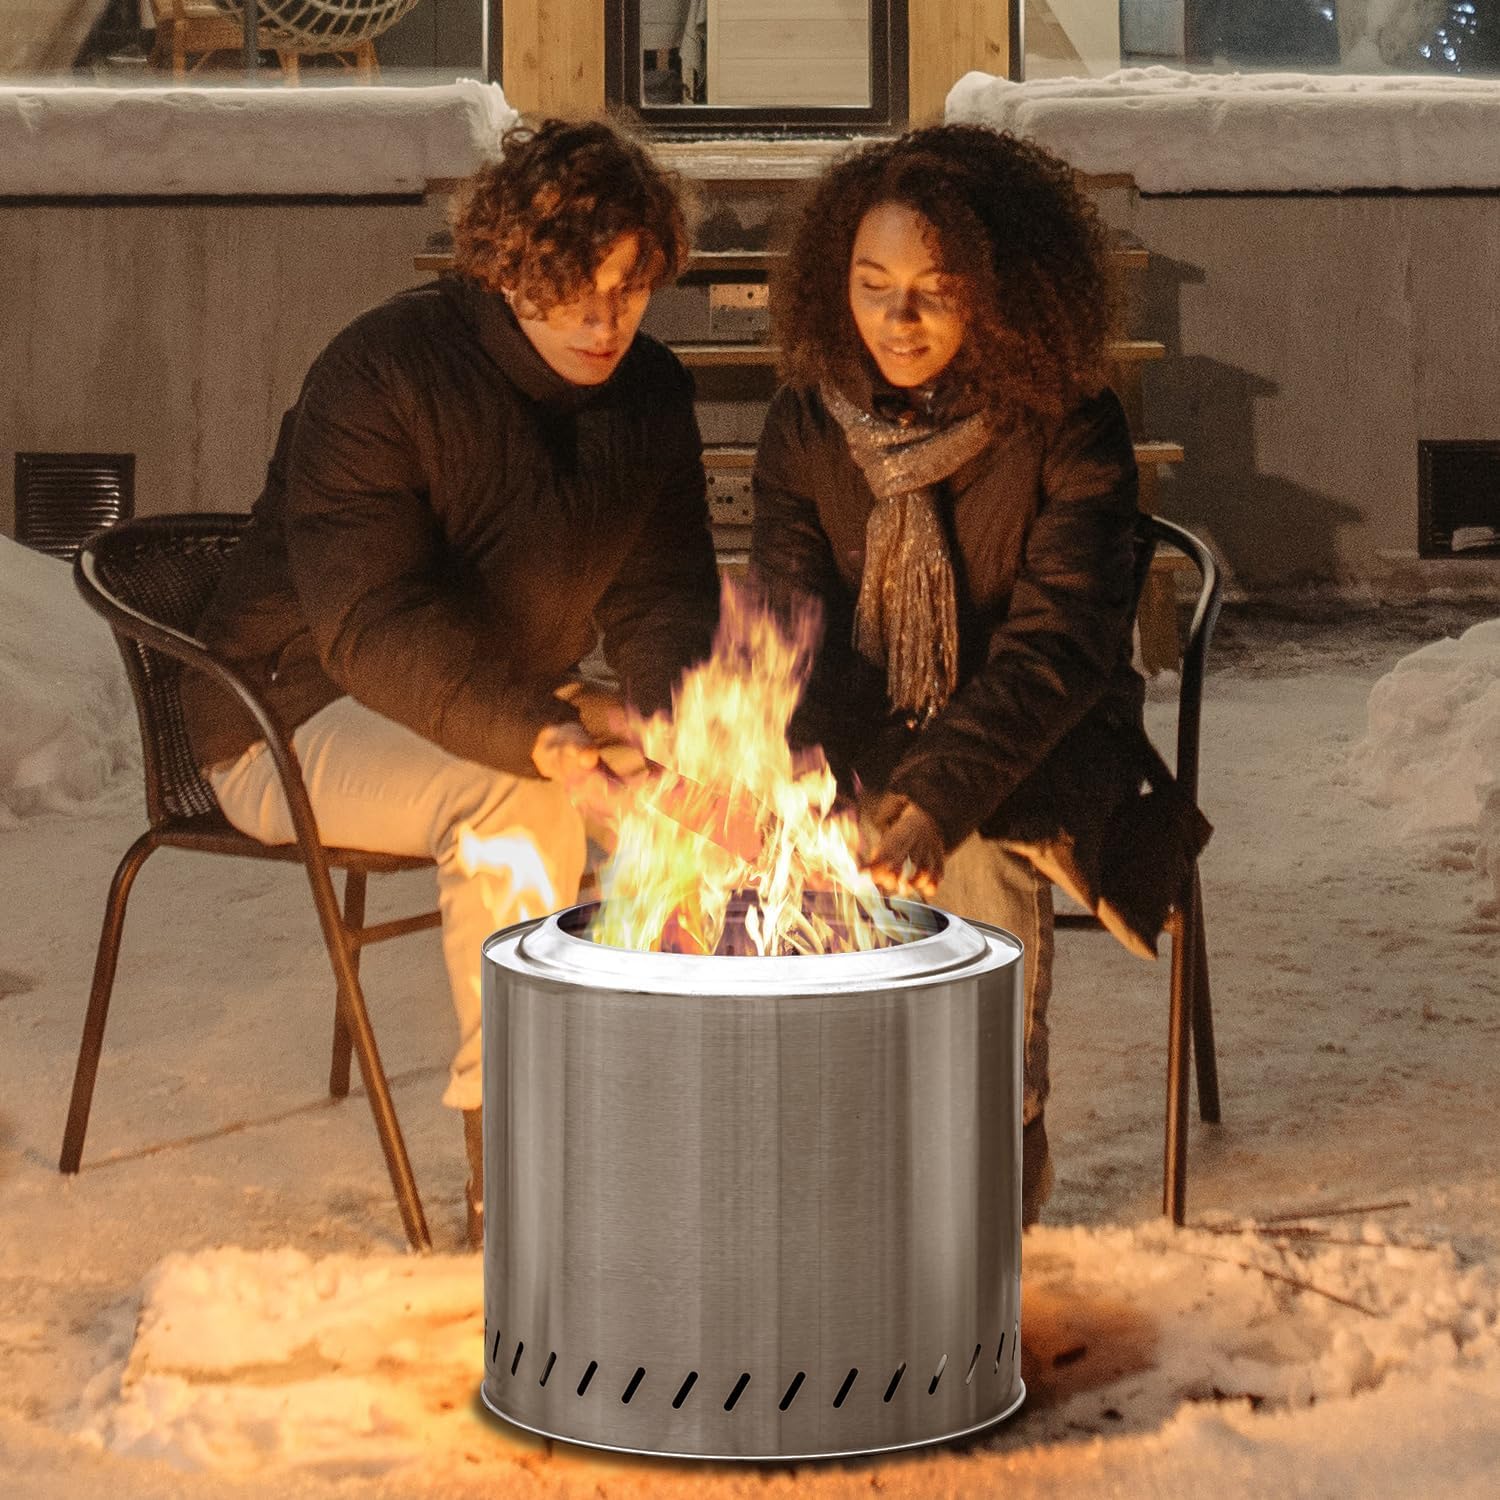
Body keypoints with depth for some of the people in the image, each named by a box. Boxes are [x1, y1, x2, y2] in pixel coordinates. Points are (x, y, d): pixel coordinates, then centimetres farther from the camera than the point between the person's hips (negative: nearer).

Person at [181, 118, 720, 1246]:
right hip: (304, 717, -6)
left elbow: (662, 598, 1)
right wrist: (545, 737, -44)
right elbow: (373, 626, -31)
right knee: (516, 803, -34)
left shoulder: (652, 393, 0)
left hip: (515, 716, 6)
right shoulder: (382, 373, -22)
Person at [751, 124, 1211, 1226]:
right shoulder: (808, 425, -2)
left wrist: (941, 797, -36)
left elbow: (1058, 644, -21)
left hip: (1035, 739, -3)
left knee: (981, 859, -33)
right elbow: (793, 629, -7)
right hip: (863, 735, 3)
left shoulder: (1070, 429, -13)